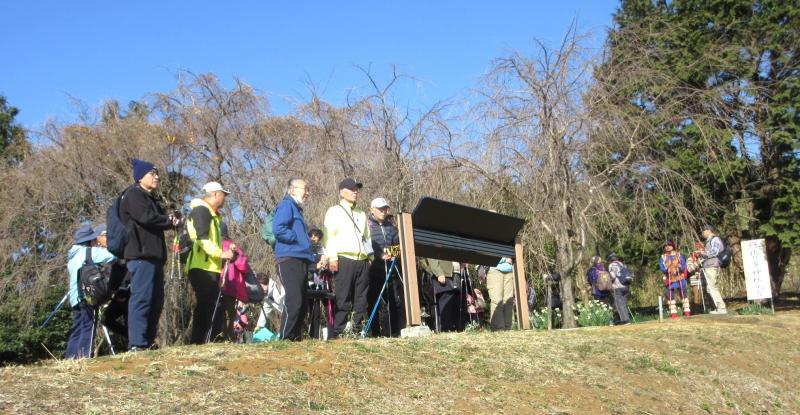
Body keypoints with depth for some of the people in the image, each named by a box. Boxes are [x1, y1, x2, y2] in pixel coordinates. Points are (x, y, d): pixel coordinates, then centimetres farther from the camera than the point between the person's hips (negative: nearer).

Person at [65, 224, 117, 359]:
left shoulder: (72, 255, 21)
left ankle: (70, 356, 8)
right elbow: (112, 256, -17)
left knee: (77, 329, 10)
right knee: (88, 327, -9)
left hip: (75, 297, 8)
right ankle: (84, 356, -14)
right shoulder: (90, 251, -6)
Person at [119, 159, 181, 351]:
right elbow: (146, 217, -15)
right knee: (142, 298, -14)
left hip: (153, 255, 10)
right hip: (141, 255, -10)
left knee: (156, 300, 9)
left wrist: (171, 219, -1)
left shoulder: (149, 198, 28)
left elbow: (158, 218, 23)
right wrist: (170, 221, 0)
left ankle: (149, 341, 13)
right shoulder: (133, 195, -1)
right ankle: (137, 343, -15)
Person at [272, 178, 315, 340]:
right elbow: (278, 229, -18)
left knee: (303, 303, 10)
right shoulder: (286, 205, -3)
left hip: (301, 260, 10)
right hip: (289, 260, -10)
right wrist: (298, 239, -10)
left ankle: (297, 338, 16)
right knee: (294, 302, -16)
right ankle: (286, 339, -12)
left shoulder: (297, 209, 26)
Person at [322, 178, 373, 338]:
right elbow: (329, 236, -4)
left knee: (362, 299, 5)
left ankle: (359, 329, 10)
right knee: (342, 298, -9)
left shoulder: (362, 214, 25)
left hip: (362, 260, 6)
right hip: (344, 260, -6)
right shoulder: (334, 211, 5)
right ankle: (338, 332, -7)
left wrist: (371, 255, 14)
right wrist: (332, 257, -14)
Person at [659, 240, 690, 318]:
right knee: (670, 296, -1)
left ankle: (686, 311, 5)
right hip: (669, 280, 1)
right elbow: (662, 268, -4)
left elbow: (683, 266, -1)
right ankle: (673, 313, 3)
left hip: (680, 279, -1)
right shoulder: (662, 257, 7)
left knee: (683, 294, -1)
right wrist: (668, 269, -22)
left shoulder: (679, 255, 6)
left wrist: (678, 268, -19)